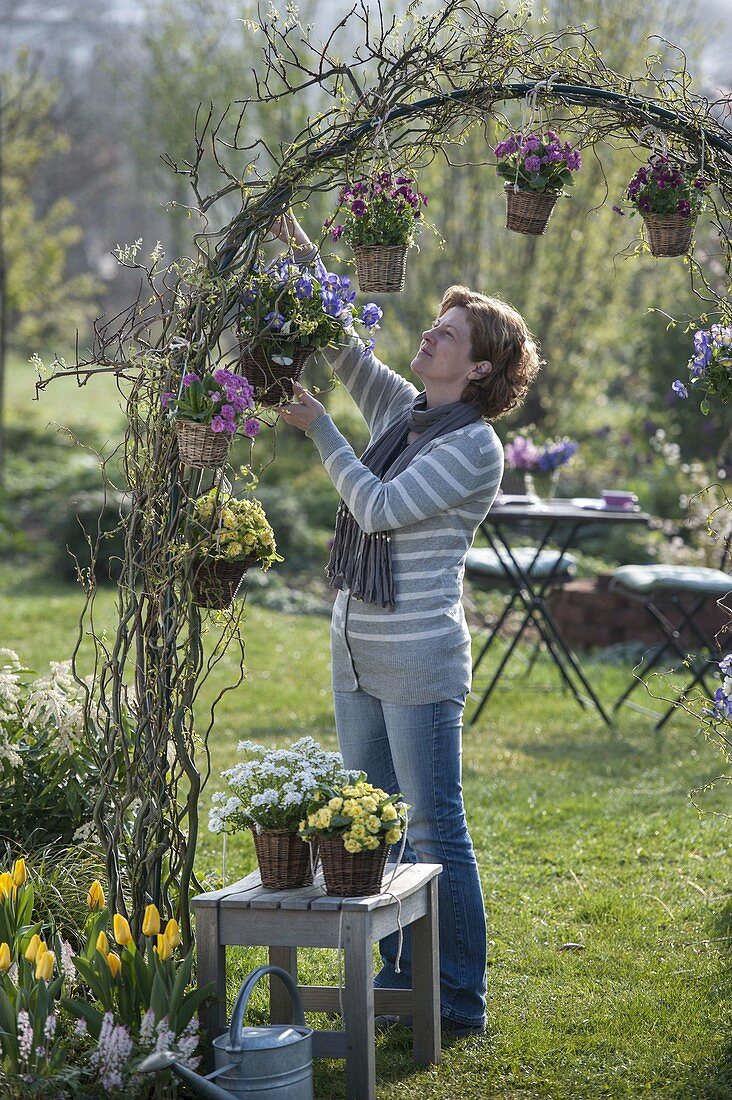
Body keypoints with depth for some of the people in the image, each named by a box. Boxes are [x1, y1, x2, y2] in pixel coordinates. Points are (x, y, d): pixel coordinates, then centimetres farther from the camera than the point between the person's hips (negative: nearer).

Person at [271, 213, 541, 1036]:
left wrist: (318, 429, -13)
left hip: (420, 663, -8)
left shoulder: (474, 446, -13)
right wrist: (302, 255, 0)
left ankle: (460, 1000, 4)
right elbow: (344, 349, 10)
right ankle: (402, 978, 23)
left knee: (434, 830, -3)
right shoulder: (399, 410, 10)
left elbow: (381, 507, -19)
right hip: (356, 655, 8)